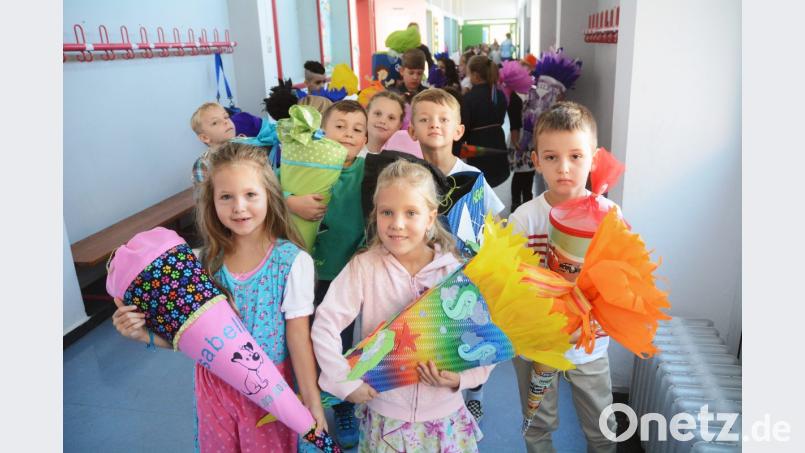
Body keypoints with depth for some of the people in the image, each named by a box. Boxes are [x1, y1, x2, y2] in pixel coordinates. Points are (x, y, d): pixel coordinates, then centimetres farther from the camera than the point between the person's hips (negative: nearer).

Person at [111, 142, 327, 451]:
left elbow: (299, 336, -13)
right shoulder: (207, 260, -7)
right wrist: (145, 333, -15)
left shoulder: (292, 262, -19)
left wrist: (312, 401, -11)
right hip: (214, 383, 4)